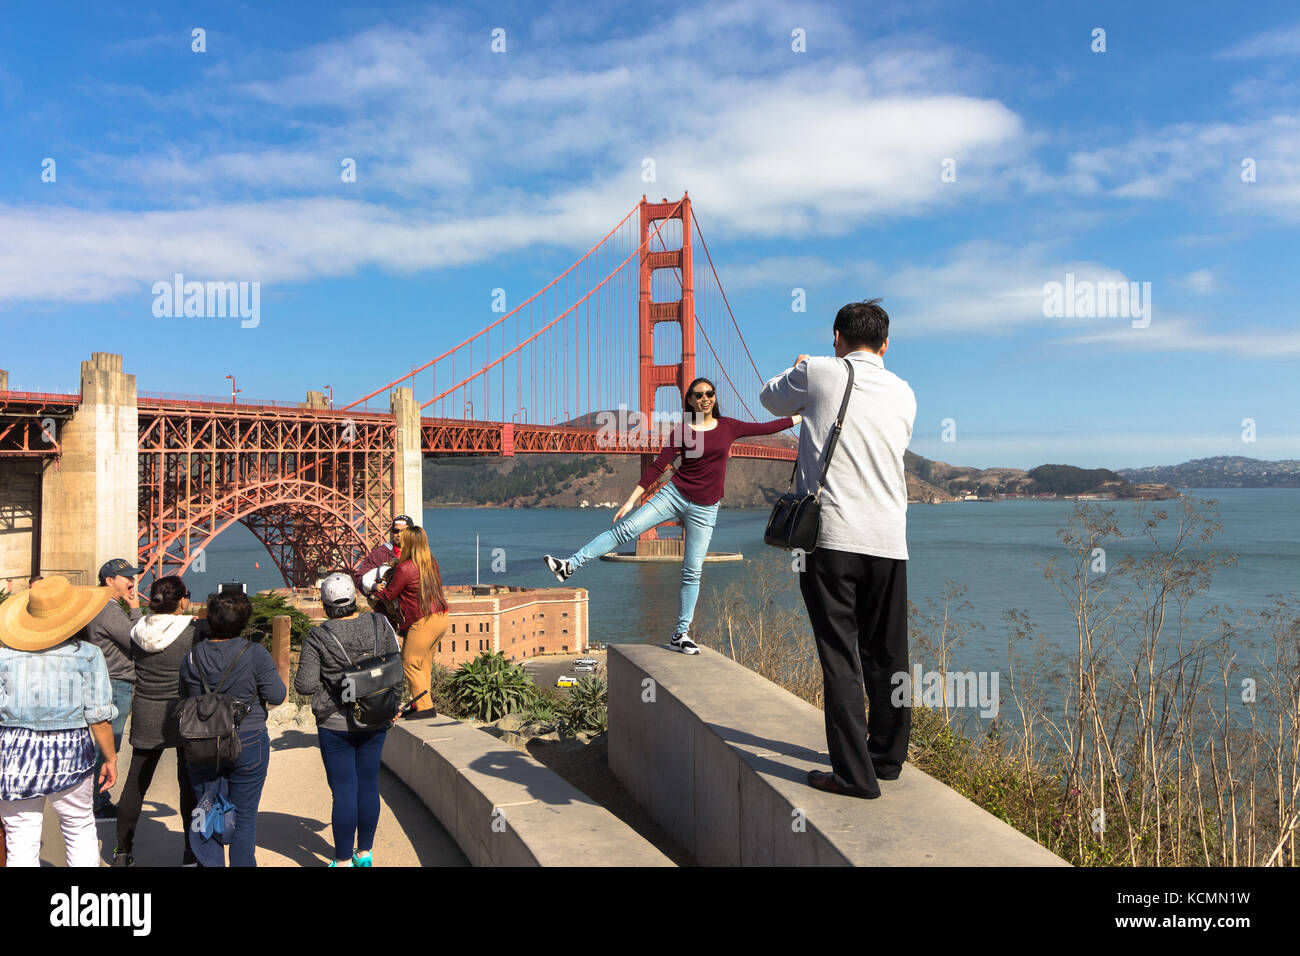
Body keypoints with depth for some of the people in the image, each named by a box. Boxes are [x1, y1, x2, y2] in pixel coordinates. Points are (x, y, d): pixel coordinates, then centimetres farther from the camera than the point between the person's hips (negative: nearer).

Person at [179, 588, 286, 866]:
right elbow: (277, 696, -11)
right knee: (244, 817, 9)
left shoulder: (192, 658, -3)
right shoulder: (255, 654, -14)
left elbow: (185, 699, 5)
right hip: (248, 744, -3)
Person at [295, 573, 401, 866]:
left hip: (336, 725, -3)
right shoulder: (379, 625, -5)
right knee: (369, 786, 14)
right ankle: (365, 853, 27)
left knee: (344, 791, 5)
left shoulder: (318, 638, -13)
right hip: (374, 723, 3)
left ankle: (343, 861, 16)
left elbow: (304, 685, -14)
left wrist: (325, 676, 8)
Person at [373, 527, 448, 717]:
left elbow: (389, 594, -3)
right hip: (441, 617, 8)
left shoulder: (404, 569, -15)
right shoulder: (431, 563, 8)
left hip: (424, 622, -8)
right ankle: (418, 704, 19)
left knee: (411, 664, 2)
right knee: (424, 664, 15)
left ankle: (425, 707, 1)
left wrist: (375, 591, 20)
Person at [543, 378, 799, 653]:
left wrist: (803, 416, 16)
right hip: (675, 494, -1)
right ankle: (569, 565, -16)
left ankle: (681, 634, 8)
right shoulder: (682, 432, 1)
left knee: (692, 571, 1)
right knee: (626, 528, -15)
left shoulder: (728, 427, 5)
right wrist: (631, 500, -5)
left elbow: (767, 428, 13)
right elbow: (657, 467, 0)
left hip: (704, 509, 1)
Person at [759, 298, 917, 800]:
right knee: (886, 656, 15)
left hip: (832, 536, -4)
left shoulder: (819, 373, 1)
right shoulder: (903, 394, 13)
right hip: (889, 540, 4)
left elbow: (771, 398, 18)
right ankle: (888, 757, 27)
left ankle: (854, 773, -1)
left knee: (840, 655, -1)